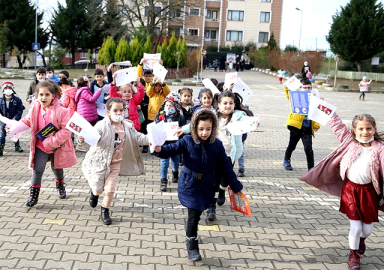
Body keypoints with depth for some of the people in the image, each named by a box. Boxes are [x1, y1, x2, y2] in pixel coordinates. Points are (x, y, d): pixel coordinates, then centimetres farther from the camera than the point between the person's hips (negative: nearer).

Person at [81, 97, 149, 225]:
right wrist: (85, 138, -53)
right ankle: (94, 193, 47)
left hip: (115, 163, 3)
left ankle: (105, 211, 25)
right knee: (98, 189, 7)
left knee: (110, 189, 1)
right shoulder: (102, 125, -19)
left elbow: (138, 137, 6)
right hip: (100, 161, -3)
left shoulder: (128, 126, -2)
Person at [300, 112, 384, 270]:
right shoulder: (350, 141, -1)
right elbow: (337, 125, 5)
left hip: (368, 192, 0)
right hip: (350, 190, 0)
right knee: (355, 227, 0)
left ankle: (361, 239, 47)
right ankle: (354, 254, 25)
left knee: (368, 229, 11)